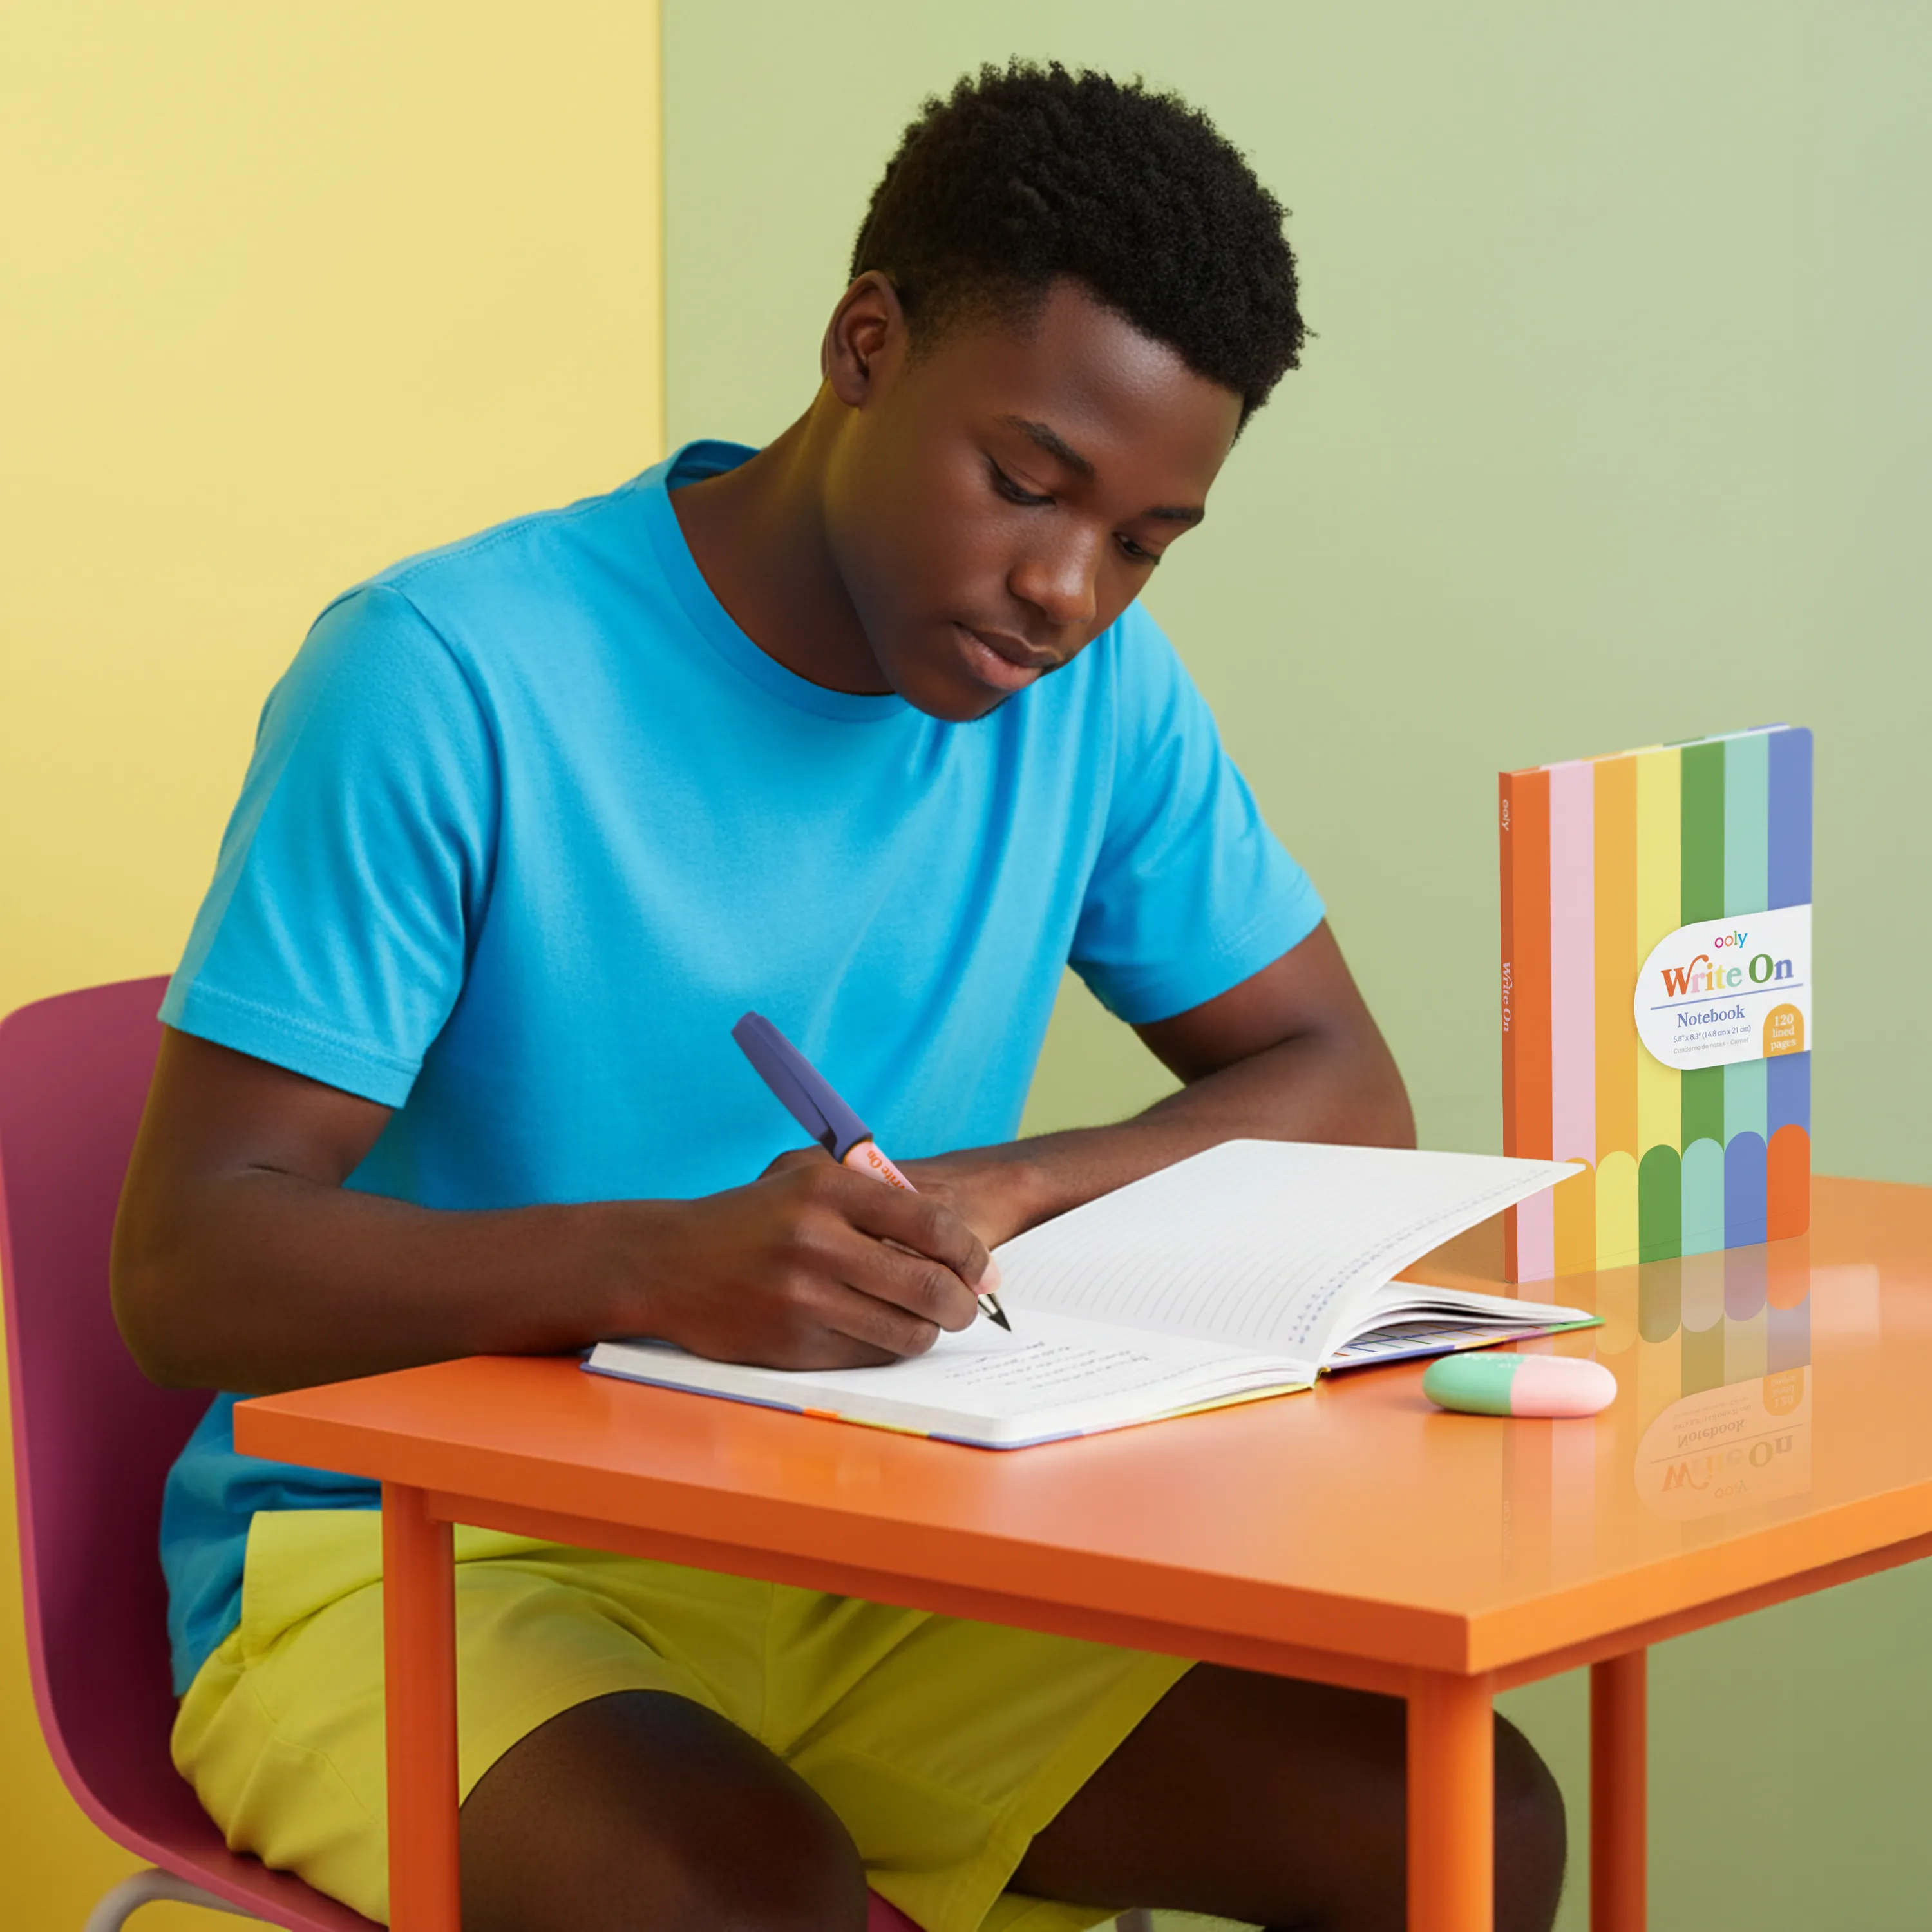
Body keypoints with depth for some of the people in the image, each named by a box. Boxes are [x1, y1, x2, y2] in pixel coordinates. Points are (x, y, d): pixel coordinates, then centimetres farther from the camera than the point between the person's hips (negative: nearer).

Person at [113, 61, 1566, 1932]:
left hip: (854, 1565, 6)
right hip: (411, 1565, -6)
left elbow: (1338, 1087, 8)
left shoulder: (1097, 691, 3)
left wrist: (1011, 1191, -13)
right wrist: (656, 1264, -38)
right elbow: (184, 1267, -19)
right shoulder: (449, 677, -16)